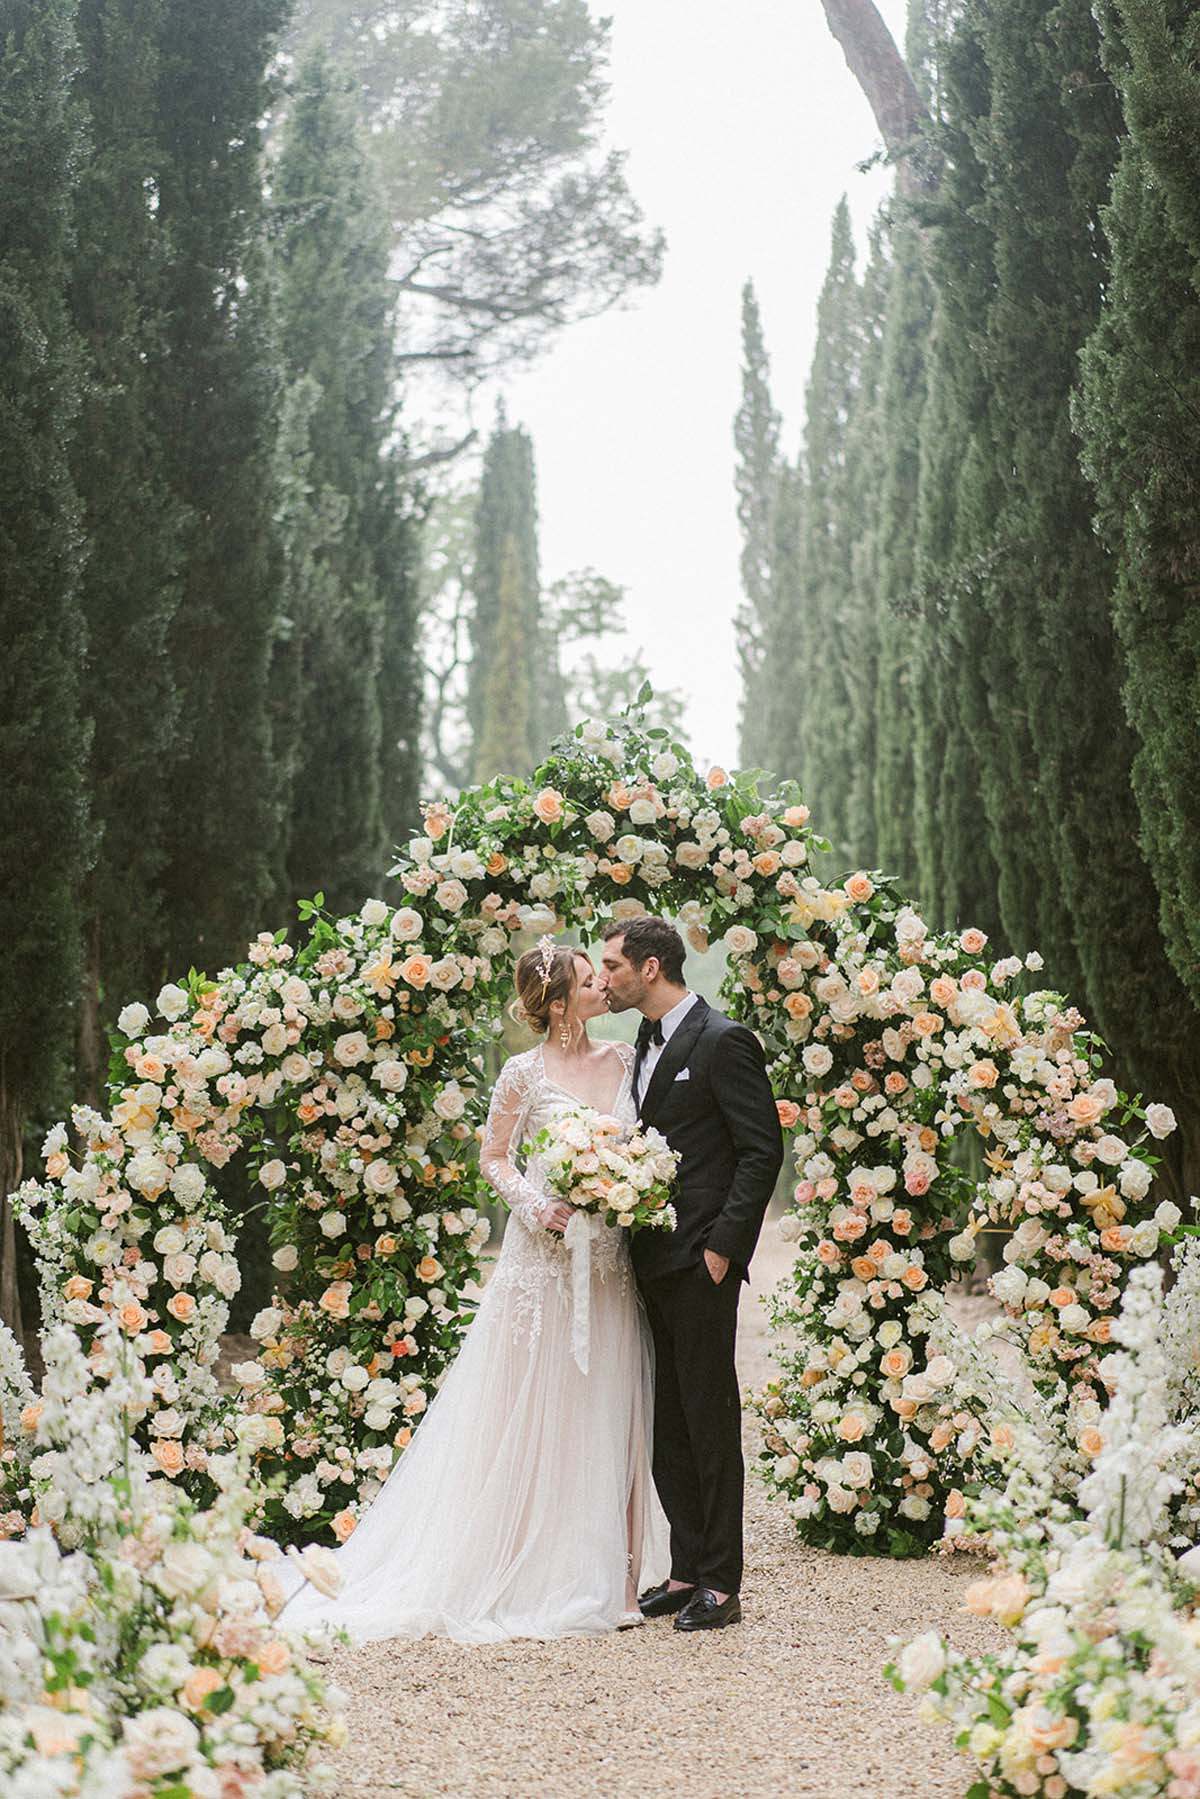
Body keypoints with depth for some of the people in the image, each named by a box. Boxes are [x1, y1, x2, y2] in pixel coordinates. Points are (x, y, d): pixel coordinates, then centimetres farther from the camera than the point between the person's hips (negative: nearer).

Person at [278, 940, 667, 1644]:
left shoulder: (624, 1060, 8)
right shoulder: (525, 1073, -4)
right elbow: (495, 1158, 3)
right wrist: (540, 1208, -12)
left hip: (611, 1263, 4)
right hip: (544, 1262, -4)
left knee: (609, 1418, 5)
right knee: (535, 1417, 0)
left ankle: (609, 1577, 10)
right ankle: (529, 1577, 6)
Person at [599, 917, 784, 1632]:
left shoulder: (723, 1041, -11)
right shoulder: (649, 1043, 17)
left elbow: (763, 1151, -13)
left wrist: (722, 1246, -16)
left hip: (701, 1260, -9)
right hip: (652, 1262, 9)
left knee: (710, 1420, -4)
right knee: (665, 1425, 11)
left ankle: (721, 1585, 2)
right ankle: (686, 1571, 19)